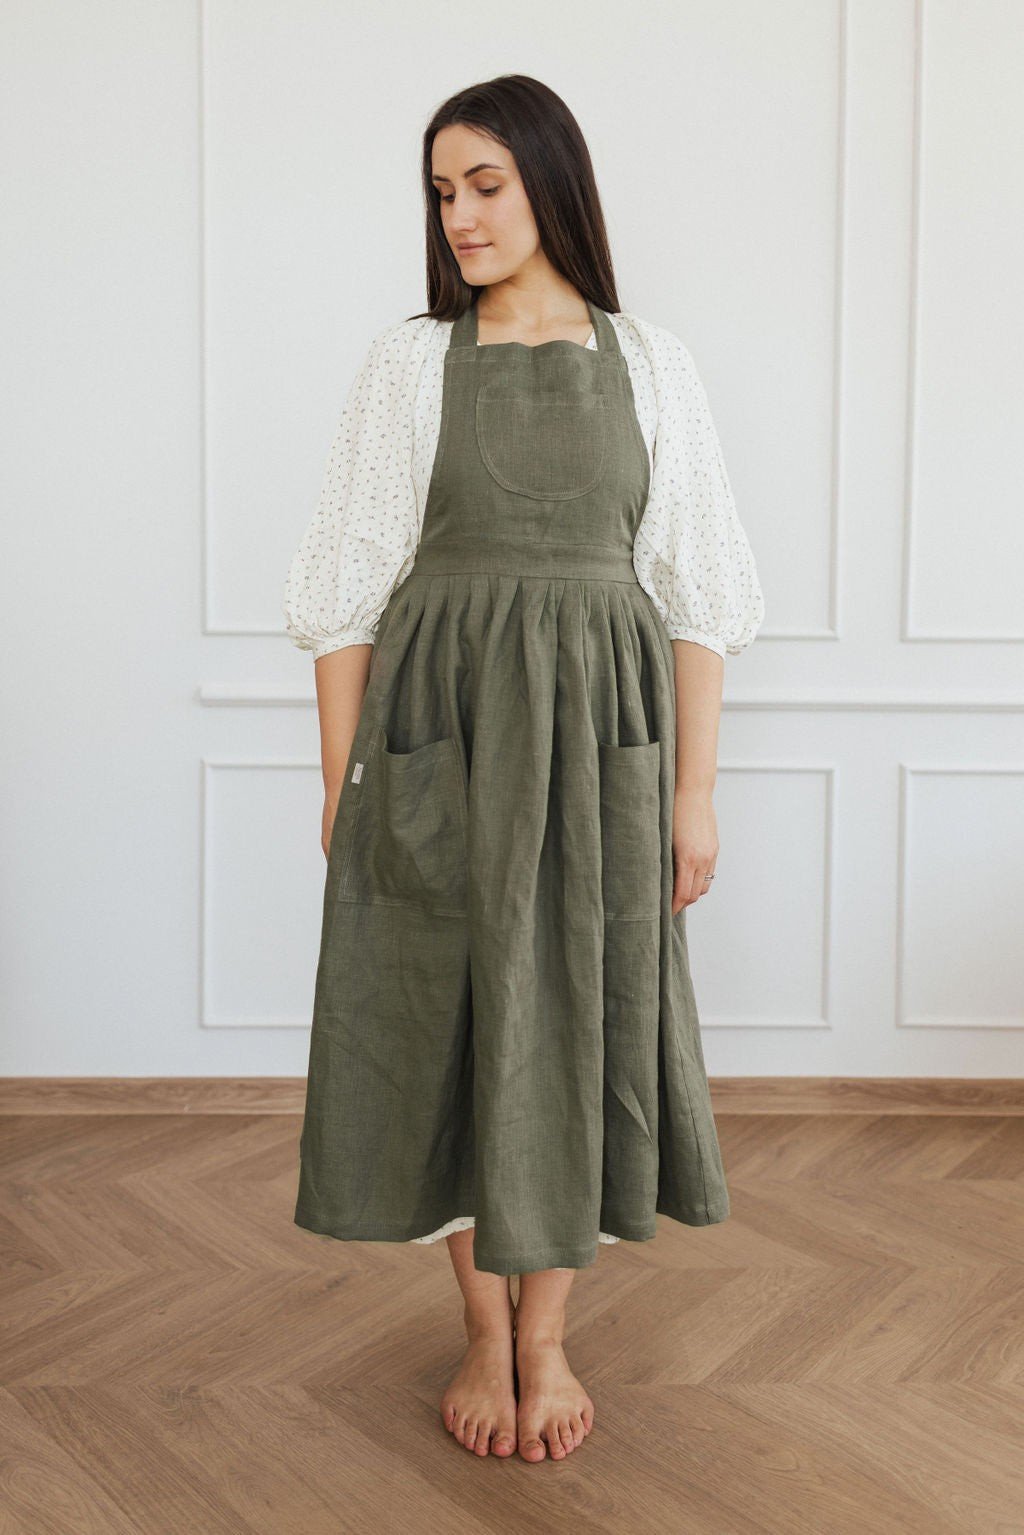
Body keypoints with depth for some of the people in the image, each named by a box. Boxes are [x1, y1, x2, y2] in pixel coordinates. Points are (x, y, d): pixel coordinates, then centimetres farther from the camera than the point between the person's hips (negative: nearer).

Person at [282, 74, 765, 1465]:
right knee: (450, 1019, 5)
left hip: (598, 726, 1)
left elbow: (697, 591, 3)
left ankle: (546, 1335, 24)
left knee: (578, 1020, 5)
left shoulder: (651, 365, 5)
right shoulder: (406, 365, 4)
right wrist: (338, 787, -1)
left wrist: (695, 791, -2)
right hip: (438, 726, 0)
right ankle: (484, 1328, 25)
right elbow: (349, 586, 3)